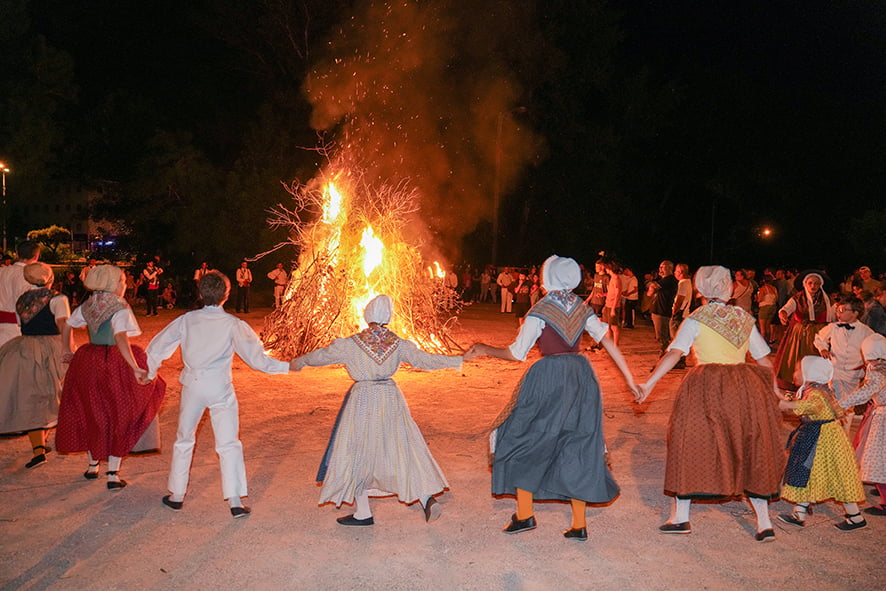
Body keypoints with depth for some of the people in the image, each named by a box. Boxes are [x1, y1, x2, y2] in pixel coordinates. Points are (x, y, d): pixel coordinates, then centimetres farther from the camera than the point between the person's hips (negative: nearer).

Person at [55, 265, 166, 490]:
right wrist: (136, 368, -31)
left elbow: (66, 327, 12)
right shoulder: (120, 309, -16)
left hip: (88, 364, 6)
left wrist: (69, 351, 26)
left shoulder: (87, 306, 4)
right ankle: (113, 474, 5)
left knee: (91, 414, 19)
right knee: (118, 416, 5)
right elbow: (121, 339, -28)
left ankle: (93, 465, 32)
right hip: (116, 365, -6)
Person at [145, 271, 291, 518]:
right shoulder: (233, 324, -8)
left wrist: (150, 375, 22)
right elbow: (255, 356, -13)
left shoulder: (187, 320, 1)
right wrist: (287, 367, -6)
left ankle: (176, 496, 28)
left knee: (184, 440, 19)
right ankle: (235, 502, -2)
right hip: (220, 387, -3)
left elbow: (156, 347, 7)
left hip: (192, 385, 3)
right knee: (229, 444, 3)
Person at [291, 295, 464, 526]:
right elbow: (425, 359, 5)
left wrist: (299, 362, 24)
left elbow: (322, 355, 4)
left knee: (357, 454, 9)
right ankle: (426, 497, 0)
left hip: (362, 400, -3)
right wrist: (458, 360, 17)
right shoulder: (399, 344, -3)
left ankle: (363, 513, 14)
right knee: (404, 448, 10)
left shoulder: (350, 344, -9)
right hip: (390, 398, 3)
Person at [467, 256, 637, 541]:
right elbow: (608, 341, 4)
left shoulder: (540, 310, -10)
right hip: (581, 376, 6)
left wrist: (485, 349, 6)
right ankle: (579, 524, 14)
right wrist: (629, 379, 8)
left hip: (548, 379, -6)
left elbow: (516, 354, -8)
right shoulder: (582, 308, 6)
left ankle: (525, 514, 13)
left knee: (520, 441, 11)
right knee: (577, 447, 12)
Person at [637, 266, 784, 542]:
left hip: (706, 388, -4)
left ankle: (681, 516, 11)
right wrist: (771, 391, 25)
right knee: (751, 451, 12)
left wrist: (649, 384, -20)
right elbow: (764, 361, 13)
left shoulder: (696, 319, -3)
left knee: (692, 446, 7)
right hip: (746, 389, 4)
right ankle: (764, 522, 12)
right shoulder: (745, 319, 11)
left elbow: (674, 354, -15)